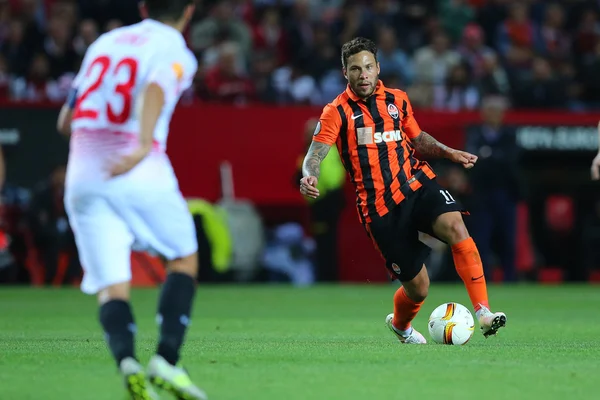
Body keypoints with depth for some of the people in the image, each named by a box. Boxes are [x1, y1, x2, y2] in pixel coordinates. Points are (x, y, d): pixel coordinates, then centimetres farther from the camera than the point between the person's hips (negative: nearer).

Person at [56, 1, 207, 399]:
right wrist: (144, 144, -35)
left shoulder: (104, 42, 21)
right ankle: (167, 358, 0)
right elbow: (155, 88, -21)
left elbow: (66, 120, 26)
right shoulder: (176, 53, 4)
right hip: (141, 174, -4)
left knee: (111, 285, 0)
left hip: (82, 176, 4)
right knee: (185, 258, 16)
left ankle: (127, 361, -28)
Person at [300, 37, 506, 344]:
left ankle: (483, 312, -31)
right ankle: (399, 323, 36)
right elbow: (316, 153, -12)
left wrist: (448, 152, 12)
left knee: (455, 226, -30)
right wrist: (309, 177, -34)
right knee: (417, 287, -2)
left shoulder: (397, 100, 11)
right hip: (380, 209, -3)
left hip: (417, 184, 3)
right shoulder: (337, 111, -1)